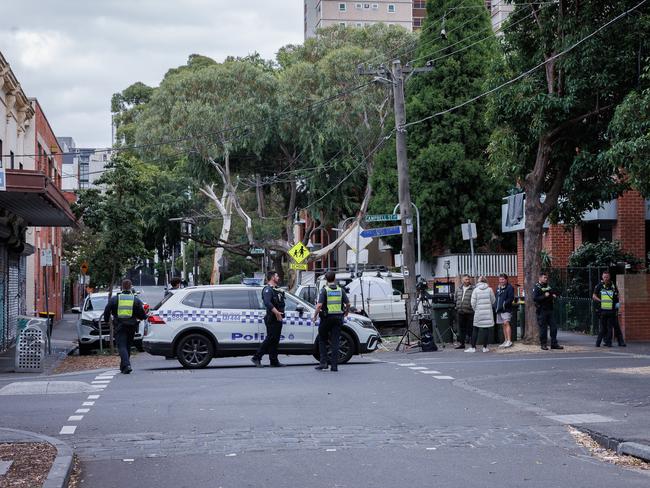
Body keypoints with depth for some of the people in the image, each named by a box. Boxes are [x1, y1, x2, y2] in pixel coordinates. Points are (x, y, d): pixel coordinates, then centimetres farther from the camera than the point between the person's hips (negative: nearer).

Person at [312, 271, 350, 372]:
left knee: (322, 340, 12)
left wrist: (315, 316, -4)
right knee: (335, 342, 4)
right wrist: (346, 312, 22)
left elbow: (319, 305, -16)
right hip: (338, 318, 3)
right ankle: (334, 365, 0)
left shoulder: (324, 290, -7)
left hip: (326, 318, -3)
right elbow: (348, 304, 3)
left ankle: (323, 362, 3)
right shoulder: (340, 290, 4)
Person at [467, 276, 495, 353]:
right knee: (486, 329, 4)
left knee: (475, 329, 6)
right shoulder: (489, 289, 0)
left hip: (478, 312, 0)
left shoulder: (475, 290, -2)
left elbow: (473, 303, -3)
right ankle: (485, 347, 4)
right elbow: (493, 301, 6)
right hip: (488, 312, 0)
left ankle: (473, 347, 5)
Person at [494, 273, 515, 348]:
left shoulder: (509, 287, -5)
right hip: (499, 310, 8)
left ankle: (509, 341, -20)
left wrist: (505, 303, -25)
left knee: (506, 323, -17)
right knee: (503, 325, 10)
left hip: (506, 309, -8)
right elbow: (495, 298, 26)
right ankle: (506, 341, 15)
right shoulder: (498, 288, 19)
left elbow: (511, 298, -12)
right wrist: (495, 305, 12)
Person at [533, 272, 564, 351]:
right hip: (542, 311, -7)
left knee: (553, 327, 4)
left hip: (549, 310, 7)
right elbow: (535, 298, -18)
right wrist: (544, 296, -24)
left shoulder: (548, 286, 16)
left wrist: (554, 295, 8)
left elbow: (555, 293, 31)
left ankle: (554, 344, 10)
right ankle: (543, 344, 6)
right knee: (543, 328, -2)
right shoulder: (537, 287, -6)